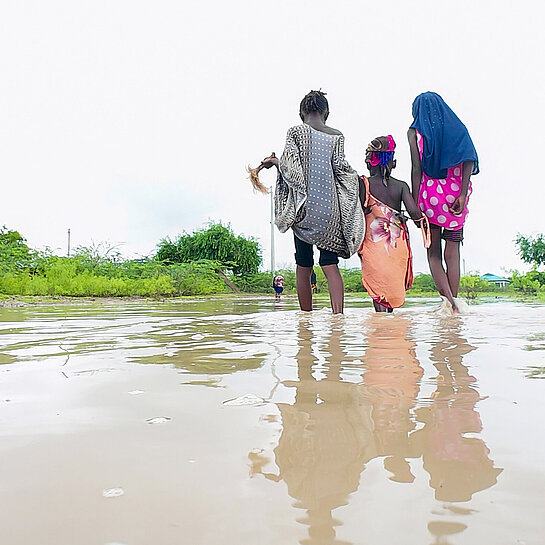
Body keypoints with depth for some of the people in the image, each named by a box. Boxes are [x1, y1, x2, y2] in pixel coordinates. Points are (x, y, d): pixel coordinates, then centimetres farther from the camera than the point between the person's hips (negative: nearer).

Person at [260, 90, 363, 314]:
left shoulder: (295, 132, 1)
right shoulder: (337, 136, 6)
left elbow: (290, 166, -8)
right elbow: (340, 168, -2)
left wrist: (274, 161, 12)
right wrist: (355, 176, 18)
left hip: (304, 207, -1)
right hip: (330, 208, 1)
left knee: (303, 266, 6)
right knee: (330, 264, 1)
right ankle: (338, 312, -12)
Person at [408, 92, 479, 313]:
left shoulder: (415, 132, 4)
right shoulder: (457, 127, 12)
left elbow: (416, 169, -5)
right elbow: (469, 160, -3)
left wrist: (415, 204, -5)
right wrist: (462, 195, -8)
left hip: (430, 193, -2)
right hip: (456, 194, 2)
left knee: (433, 252, 6)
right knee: (452, 252, 8)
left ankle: (448, 300, -12)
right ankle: (454, 304, 7)